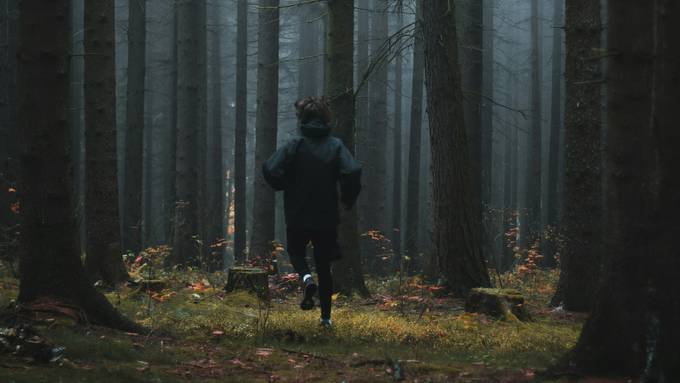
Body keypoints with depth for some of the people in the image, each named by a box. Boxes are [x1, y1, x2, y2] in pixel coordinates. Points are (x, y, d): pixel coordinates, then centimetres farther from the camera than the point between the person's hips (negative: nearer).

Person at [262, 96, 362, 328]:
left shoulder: (295, 145, -8)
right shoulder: (335, 145, -4)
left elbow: (270, 170, -20)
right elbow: (352, 172, -19)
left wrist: (284, 187, 0)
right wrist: (348, 199, -2)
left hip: (298, 216, -2)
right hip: (327, 216, 2)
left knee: (296, 251, 22)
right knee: (324, 266, 15)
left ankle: (306, 278, -11)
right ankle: (326, 316, 15)